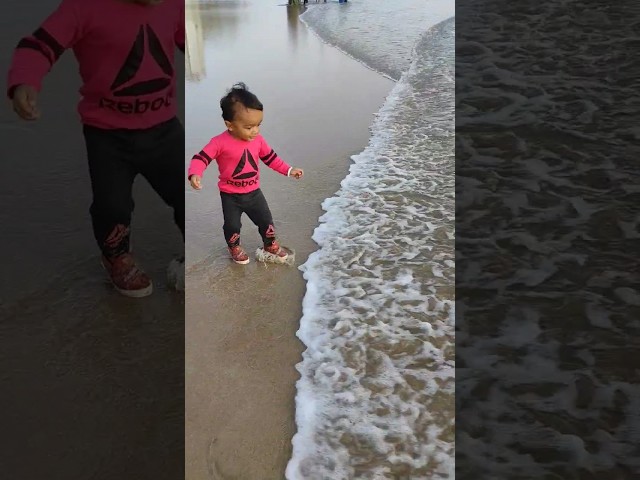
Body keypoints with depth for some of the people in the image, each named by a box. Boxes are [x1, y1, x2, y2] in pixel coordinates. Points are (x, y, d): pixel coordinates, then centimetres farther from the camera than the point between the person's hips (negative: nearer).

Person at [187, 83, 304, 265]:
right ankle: (235, 248, 38)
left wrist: (289, 170, 5)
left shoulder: (258, 140, -7)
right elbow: (201, 158, -23)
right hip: (230, 196, -4)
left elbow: (270, 157, 7)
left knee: (266, 221, 13)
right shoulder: (220, 142, -22)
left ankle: (270, 245, 38)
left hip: (253, 192, 4)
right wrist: (194, 174, -43)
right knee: (232, 226, 8)